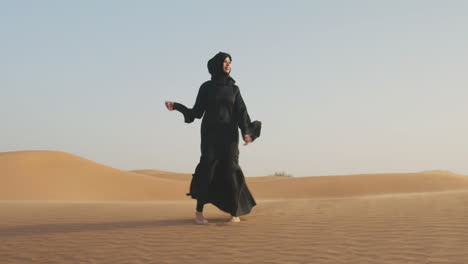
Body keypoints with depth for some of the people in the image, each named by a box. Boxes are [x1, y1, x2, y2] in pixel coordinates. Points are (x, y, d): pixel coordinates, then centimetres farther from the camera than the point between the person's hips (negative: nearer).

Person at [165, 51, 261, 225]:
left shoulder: (234, 89, 12)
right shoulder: (206, 87, 8)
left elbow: (241, 112, 2)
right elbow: (197, 112, 5)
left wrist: (246, 132, -15)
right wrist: (176, 107, -8)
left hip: (229, 134, 1)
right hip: (210, 133, -1)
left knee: (230, 170, -8)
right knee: (207, 168, -16)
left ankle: (235, 212, 2)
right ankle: (199, 212, -10)